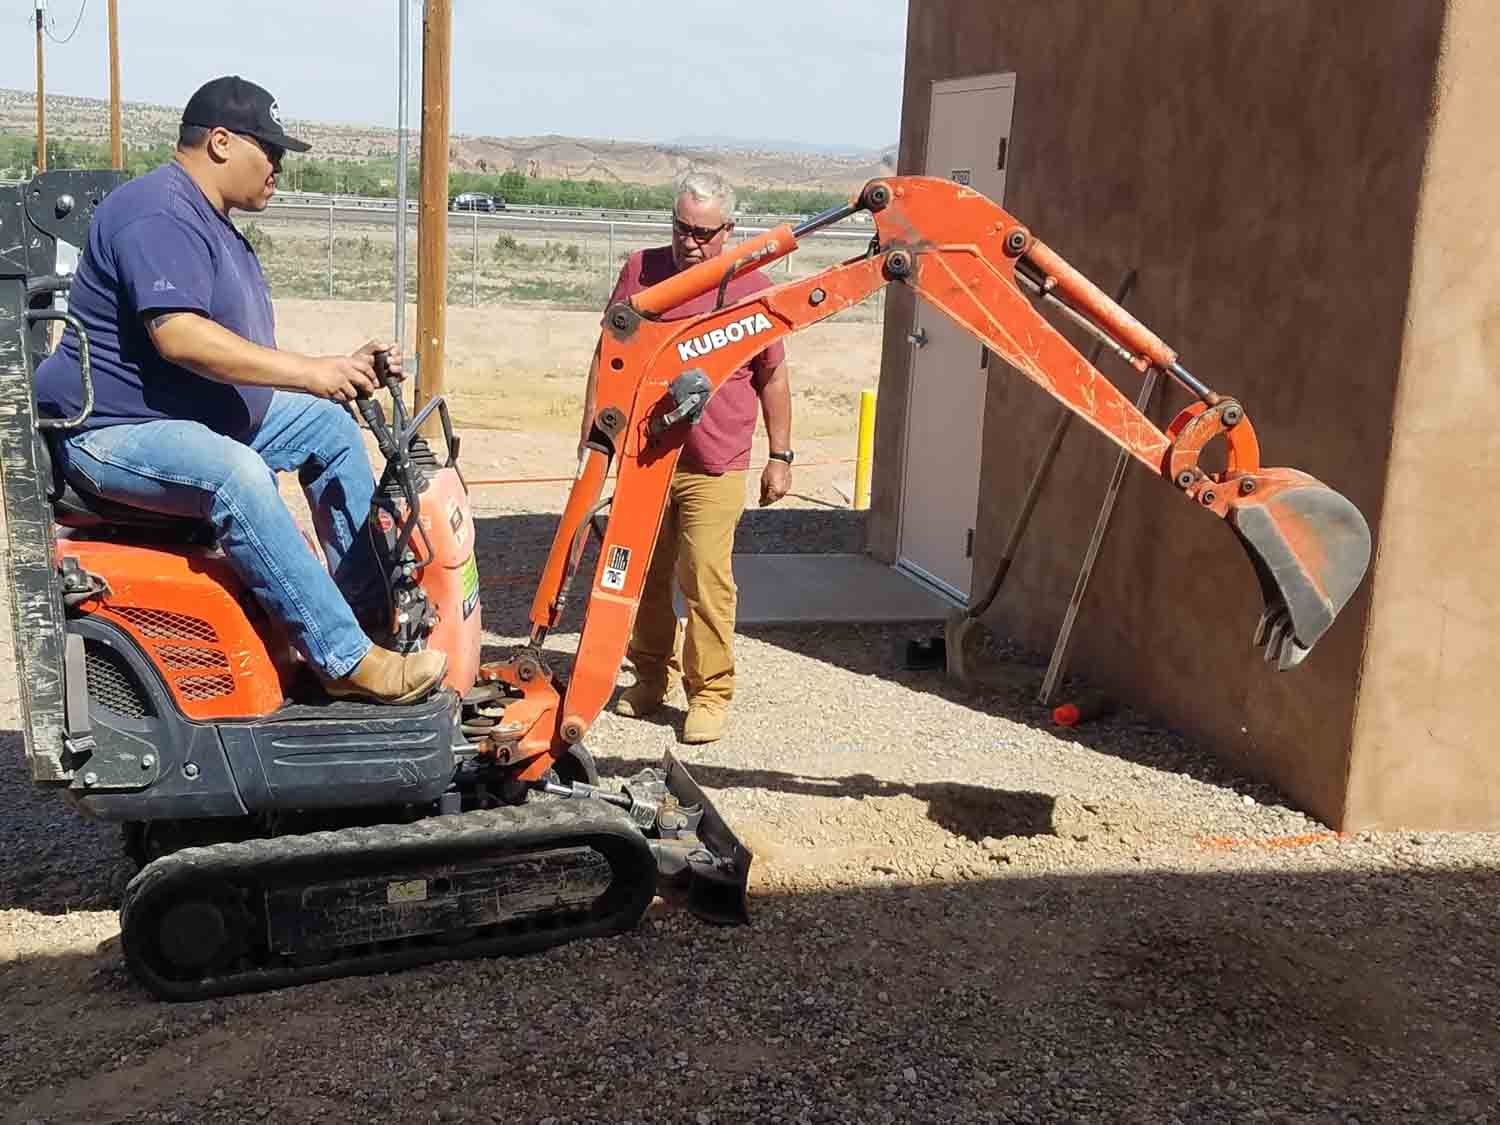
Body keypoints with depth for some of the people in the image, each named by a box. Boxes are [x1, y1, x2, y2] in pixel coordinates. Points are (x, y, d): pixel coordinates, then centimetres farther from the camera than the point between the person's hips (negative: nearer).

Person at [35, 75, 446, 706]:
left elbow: (243, 355, 16)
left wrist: (339, 372, 3)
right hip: (112, 432, -11)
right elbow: (178, 337, -33)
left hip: (208, 420, 11)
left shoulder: (210, 223, 17)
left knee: (330, 427, 8)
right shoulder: (158, 215, -18)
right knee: (236, 474, -36)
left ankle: (371, 603, 8)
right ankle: (347, 663, -35)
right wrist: (308, 371, -33)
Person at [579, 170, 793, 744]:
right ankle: (653, 673, 30)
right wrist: (593, 425, 7)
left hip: (714, 469, -3)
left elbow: (773, 378, 5)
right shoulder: (641, 270, 5)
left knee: (706, 580, -8)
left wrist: (780, 456, 4)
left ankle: (709, 692, 4)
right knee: (643, 575, 13)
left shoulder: (753, 288, -1)